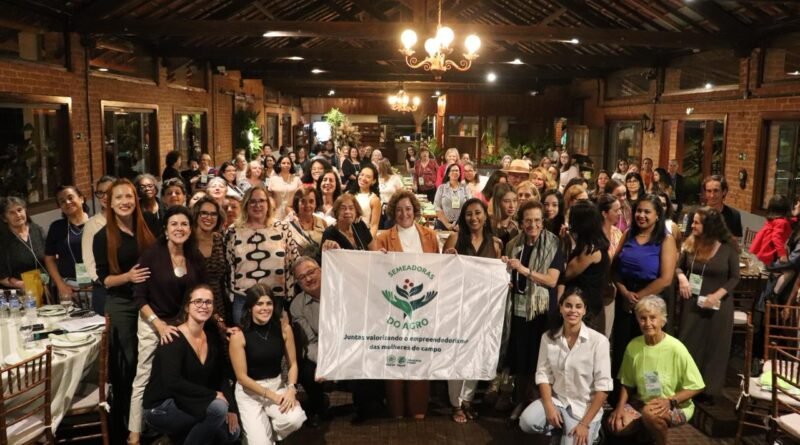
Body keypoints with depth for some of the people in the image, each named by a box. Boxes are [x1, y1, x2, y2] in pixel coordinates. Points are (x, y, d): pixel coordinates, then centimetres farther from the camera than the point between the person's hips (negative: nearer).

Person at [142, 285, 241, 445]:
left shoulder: (213, 336, 2)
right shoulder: (174, 339, -20)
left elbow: (223, 376, 4)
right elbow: (172, 382, -31)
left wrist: (231, 408, -9)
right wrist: (214, 395, -27)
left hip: (190, 404, 7)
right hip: (161, 408, -7)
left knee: (233, 431, -7)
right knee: (218, 407, -28)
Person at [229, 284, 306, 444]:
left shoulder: (284, 328, -8)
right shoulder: (239, 335, -17)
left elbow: (292, 364, -1)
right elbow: (242, 377, -13)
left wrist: (291, 389, -18)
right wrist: (272, 396, -16)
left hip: (277, 385, 3)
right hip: (249, 392, -2)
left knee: (295, 419, -25)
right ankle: (259, 429, 22)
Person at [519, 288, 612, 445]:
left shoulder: (598, 341, -14)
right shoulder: (548, 337, -2)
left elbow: (603, 386, -13)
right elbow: (543, 374, 0)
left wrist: (585, 424, -16)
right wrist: (549, 407, -16)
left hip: (585, 407, -3)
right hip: (556, 400, 3)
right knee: (527, 422, -23)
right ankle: (560, 429, 7)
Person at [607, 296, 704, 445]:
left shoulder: (675, 348, -20)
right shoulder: (633, 346, -7)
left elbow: (696, 386, -12)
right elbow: (627, 383, 5)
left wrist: (670, 401, -25)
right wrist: (620, 407, -11)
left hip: (676, 407, -4)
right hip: (642, 403, 4)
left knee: (650, 413, -36)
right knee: (616, 425, -19)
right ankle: (648, 430, 12)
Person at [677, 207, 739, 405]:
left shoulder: (728, 248, -11)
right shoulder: (691, 244, -4)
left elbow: (734, 278, -5)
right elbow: (679, 266, 8)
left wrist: (718, 294, -18)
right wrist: (682, 277, -14)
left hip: (718, 305, -2)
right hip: (692, 302, 2)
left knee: (714, 346, 9)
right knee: (689, 343, 7)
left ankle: (709, 390, 21)